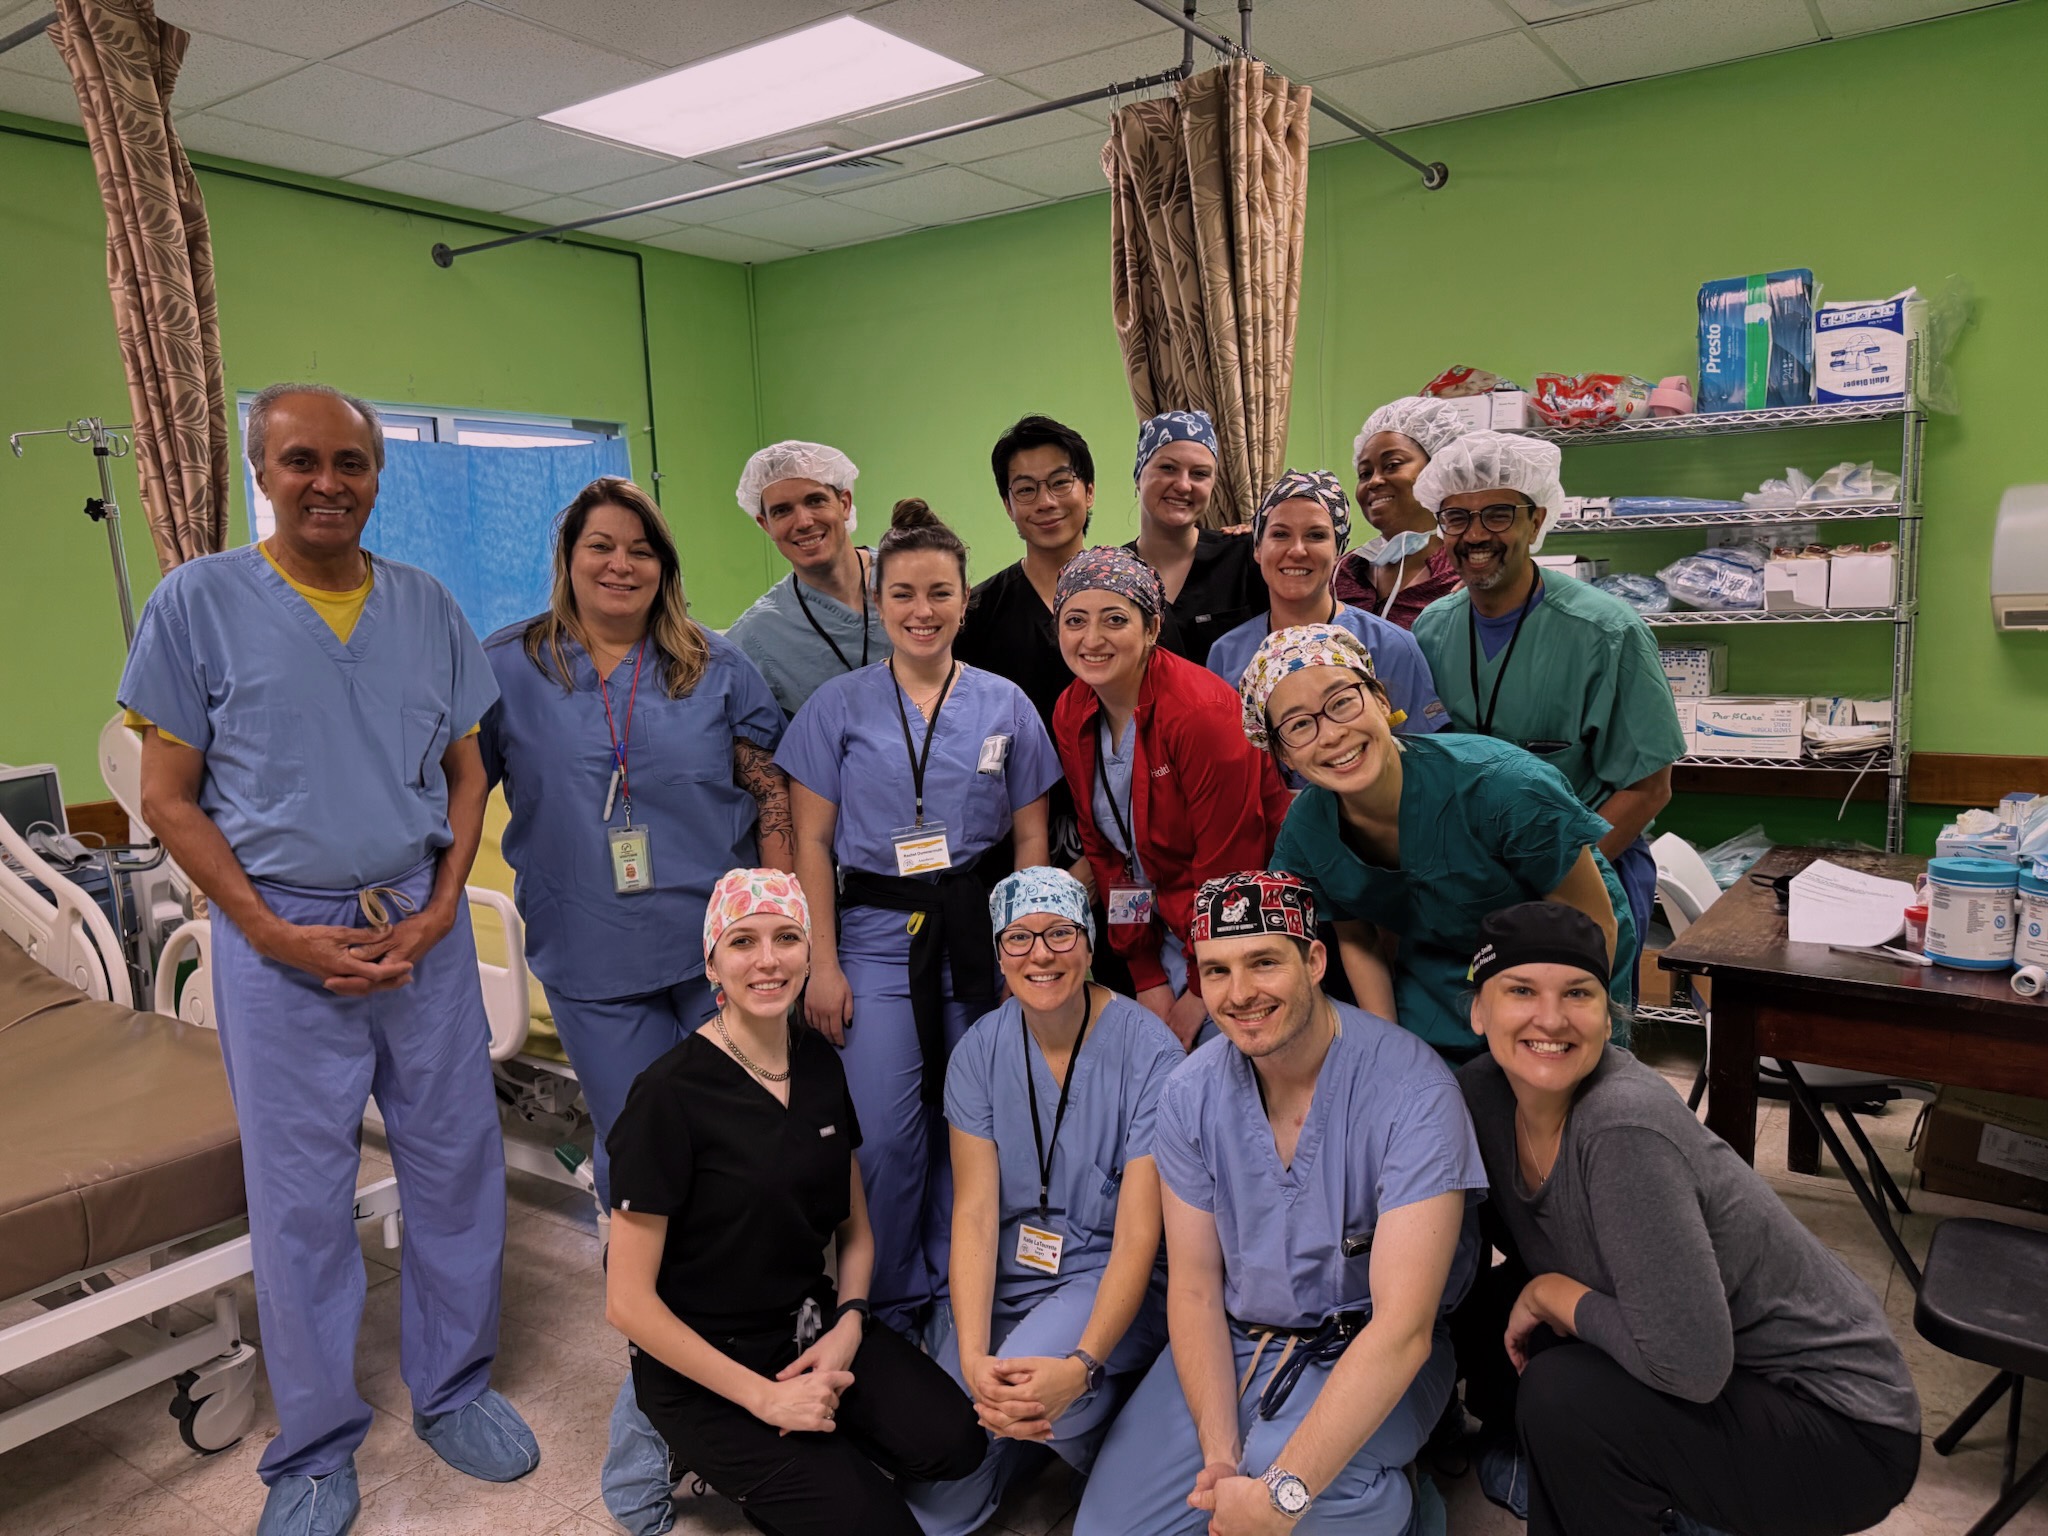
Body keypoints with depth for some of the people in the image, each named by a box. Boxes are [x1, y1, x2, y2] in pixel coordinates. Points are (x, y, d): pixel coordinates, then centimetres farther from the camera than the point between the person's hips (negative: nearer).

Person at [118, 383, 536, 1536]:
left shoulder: (427, 605, 5)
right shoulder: (200, 601, -3)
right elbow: (170, 796, -2)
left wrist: (438, 912, -3)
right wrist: (275, 934, -10)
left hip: (425, 926, 3)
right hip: (280, 935, -2)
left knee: (457, 1166, 9)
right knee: (300, 1196, 8)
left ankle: (454, 1389, 31)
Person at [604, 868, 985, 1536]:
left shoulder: (820, 1063, 0)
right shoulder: (669, 1095, -19)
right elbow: (628, 1300, -16)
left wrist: (849, 1325, -8)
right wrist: (763, 1396, -16)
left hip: (811, 1322, 6)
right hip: (704, 1360, -5)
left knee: (952, 1441, -16)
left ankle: (820, 1451, 8)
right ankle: (739, 1461, 8)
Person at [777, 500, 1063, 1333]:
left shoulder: (1004, 704, 4)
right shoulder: (839, 706, 1)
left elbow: (1031, 838, 7)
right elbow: (812, 842, 1)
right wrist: (823, 962, -4)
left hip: (980, 931, 1)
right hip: (877, 934, -1)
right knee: (885, 1138, -4)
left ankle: (958, 1298, 29)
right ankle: (891, 1309, 20)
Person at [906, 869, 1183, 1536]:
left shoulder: (1149, 1054, -15)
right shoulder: (979, 1052, -4)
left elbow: (1137, 1237, -17)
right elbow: (975, 1213, -9)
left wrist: (1083, 1364, -31)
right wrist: (972, 1357, -23)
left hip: (1106, 1280, -3)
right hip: (1001, 1280, 3)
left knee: (1039, 1369, -33)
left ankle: (1114, 1452, 1)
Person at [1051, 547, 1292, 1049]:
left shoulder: (1202, 713, -24)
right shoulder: (1070, 716, -3)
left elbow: (1228, 866, -19)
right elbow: (1103, 850, 2)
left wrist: (1202, 994, -12)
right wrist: (1149, 980, -2)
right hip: (1165, 929, 6)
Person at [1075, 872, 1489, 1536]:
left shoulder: (1412, 1090, -23)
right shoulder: (1191, 1093, -7)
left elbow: (1402, 1327, -26)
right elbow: (1194, 1286, -3)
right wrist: (1221, 1456, -17)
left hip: (1367, 1351, -3)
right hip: (1231, 1342, 4)